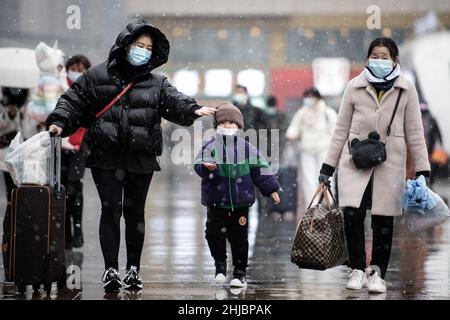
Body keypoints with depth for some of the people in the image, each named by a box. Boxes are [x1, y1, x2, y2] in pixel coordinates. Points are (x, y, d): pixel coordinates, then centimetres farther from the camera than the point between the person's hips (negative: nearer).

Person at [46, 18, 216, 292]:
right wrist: (59, 121, -10)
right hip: (106, 156, -2)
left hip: (141, 158, 2)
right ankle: (111, 269, -6)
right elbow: (74, 101, 7)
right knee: (111, 210, -7)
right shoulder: (97, 76, 5)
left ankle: (134, 268, 17)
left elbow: (174, 102, -5)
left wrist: (192, 110, -26)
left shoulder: (157, 83, 9)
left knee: (135, 212, 8)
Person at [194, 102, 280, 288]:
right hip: (216, 202, -1)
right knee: (214, 233, -7)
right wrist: (207, 167, -37)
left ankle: (240, 273, 15)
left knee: (239, 238, 4)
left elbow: (260, 170, 8)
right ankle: (220, 264, 17)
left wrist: (271, 189, 6)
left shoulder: (247, 149, 3)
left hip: (240, 203, 1)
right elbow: (200, 165, -14)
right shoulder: (210, 147, -1)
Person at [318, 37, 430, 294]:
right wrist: (328, 166, 6)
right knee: (352, 215, -13)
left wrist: (423, 169, 0)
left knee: (384, 220, 2)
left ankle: (377, 273, 17)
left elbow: (414, 132, 4)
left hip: (390, 164, 0)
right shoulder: (355, 87, 3)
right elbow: (342, 129, 8)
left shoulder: (406, 90, 2)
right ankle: (358, 270, 2)